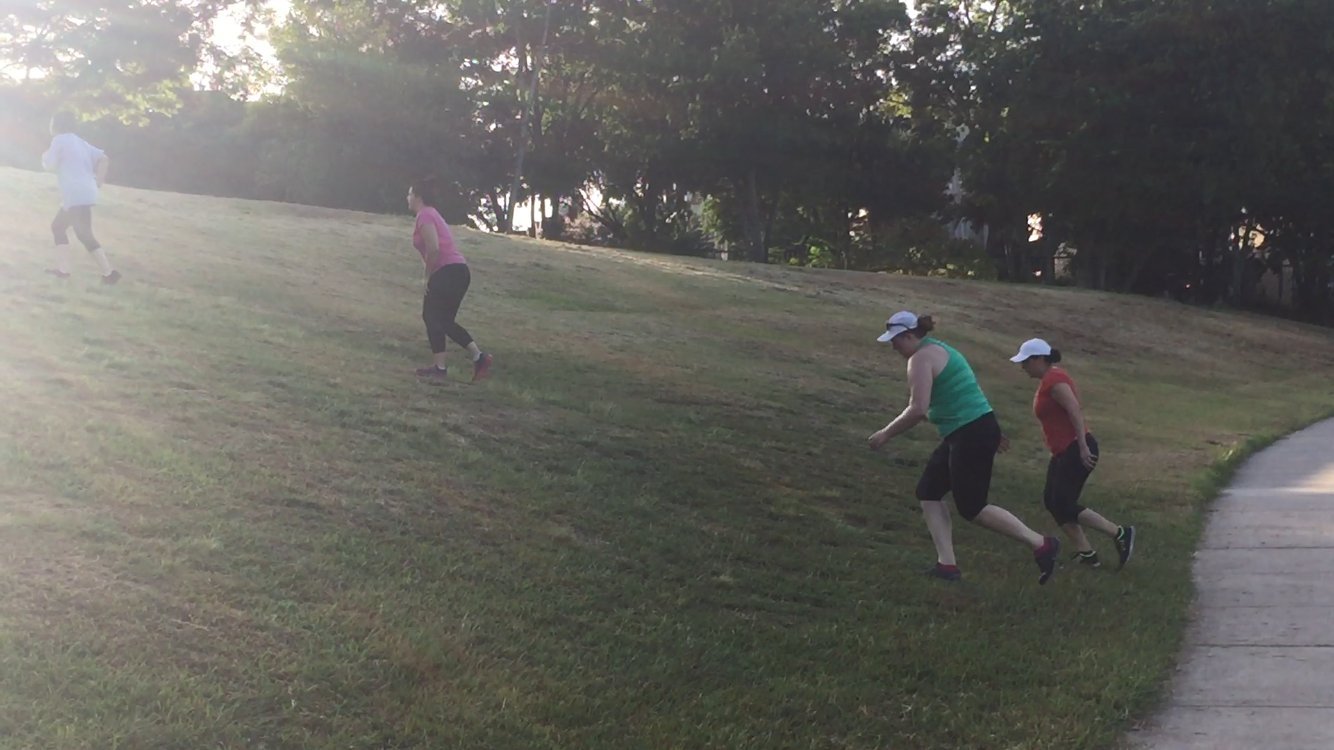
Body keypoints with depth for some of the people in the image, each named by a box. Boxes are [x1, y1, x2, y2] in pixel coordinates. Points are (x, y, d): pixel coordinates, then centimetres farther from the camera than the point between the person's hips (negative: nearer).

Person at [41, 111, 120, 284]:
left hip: (77, 196, -9)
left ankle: (109, 272, -14)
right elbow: (104, 159, 12)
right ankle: (63, 269, 16)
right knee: (58, 226, 19)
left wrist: (44, 157, 15)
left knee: (84, 235, -9)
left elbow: (50, 166, -5)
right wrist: (98, 181, 11)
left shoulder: (59, 140, -5)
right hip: (85, 193, 9)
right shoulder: (80, 142, 18)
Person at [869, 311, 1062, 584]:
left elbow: (918, 410, -23)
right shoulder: (939, 349, 18)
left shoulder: (921, 358, -14)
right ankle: (947, 564, 9)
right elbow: (965, 394, 25)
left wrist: (886, 434, -12)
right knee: (928, 492, 11)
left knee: (971, 508, -4)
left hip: (971, 435, -11)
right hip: (977, 430, 11)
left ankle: (1041, 544, 3)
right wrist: (992, 434, 30)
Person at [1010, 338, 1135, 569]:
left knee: (1064, 505, -11)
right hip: (1064, 451, 11)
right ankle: (1086, 553, 8)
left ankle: (1120, 534, -5)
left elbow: (1075, 410, -24)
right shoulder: (1048, 378, 15)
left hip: (1076, 451, -11)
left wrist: (1083, 447, -27)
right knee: (1051, 501, 7)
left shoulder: (1054, 380, -16)